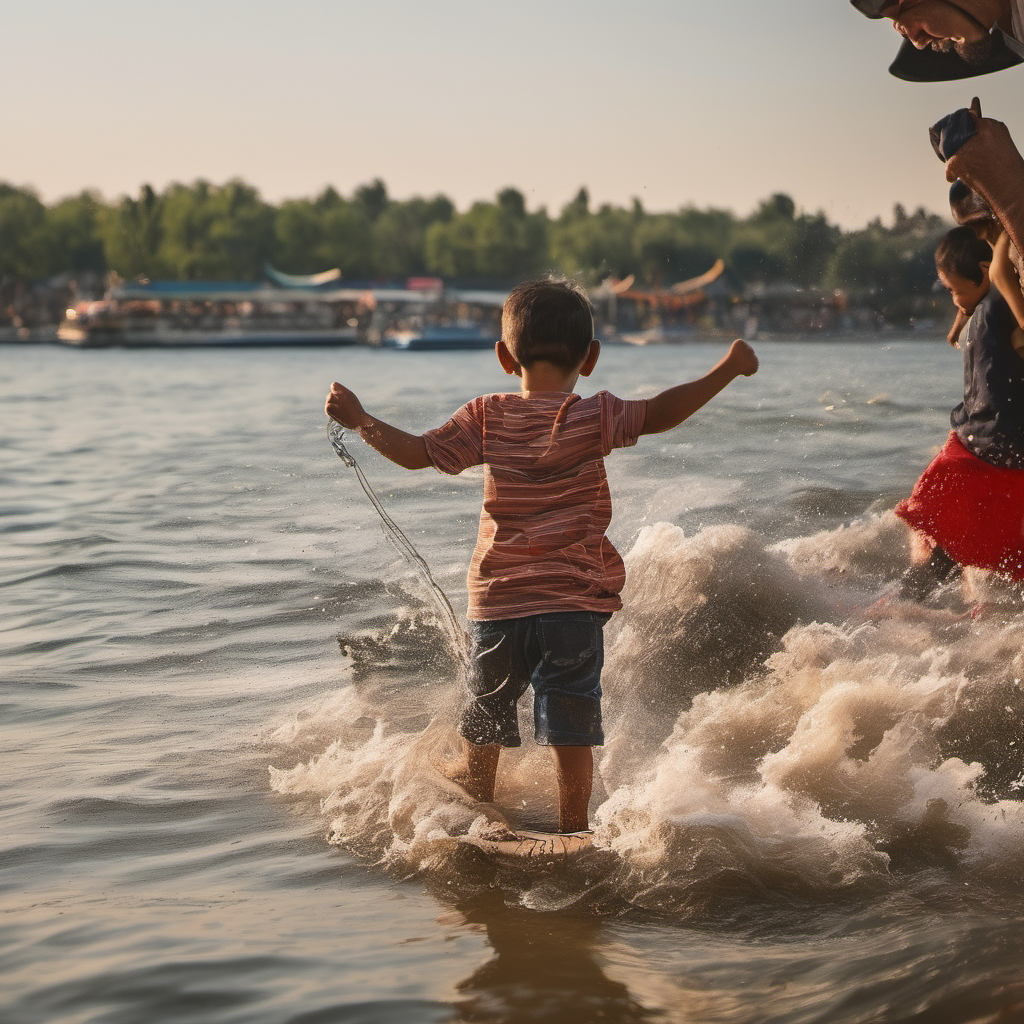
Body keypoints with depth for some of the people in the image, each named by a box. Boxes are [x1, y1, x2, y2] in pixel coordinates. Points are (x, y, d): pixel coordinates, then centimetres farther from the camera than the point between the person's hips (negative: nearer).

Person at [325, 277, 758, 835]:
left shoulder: (487, 418, -1)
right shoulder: (594, 418, -6)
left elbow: (417, 452, 0)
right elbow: (660, 413, -6)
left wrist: (359, 420, 12)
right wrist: (727, 369, 2)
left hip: (496, 599, 3)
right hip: (574, 600, -2)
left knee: (486, 712, 21)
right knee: (570, 724, 1)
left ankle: (476, 804, 41)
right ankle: (573, 829, 4)